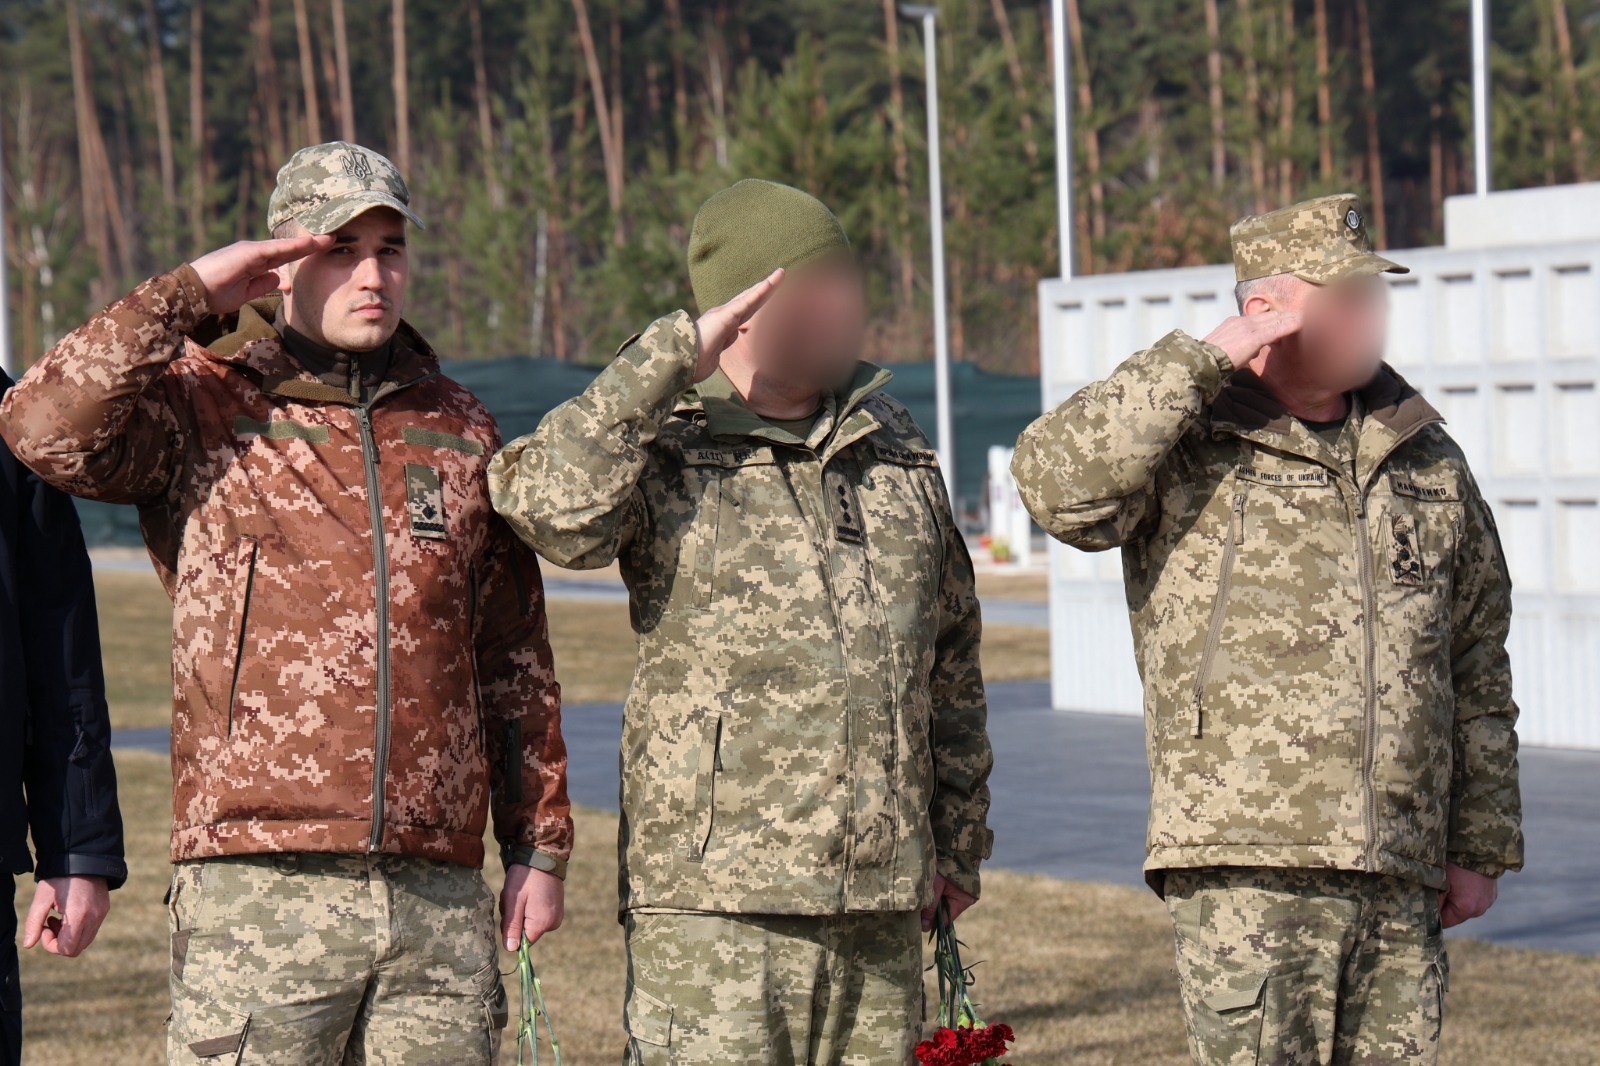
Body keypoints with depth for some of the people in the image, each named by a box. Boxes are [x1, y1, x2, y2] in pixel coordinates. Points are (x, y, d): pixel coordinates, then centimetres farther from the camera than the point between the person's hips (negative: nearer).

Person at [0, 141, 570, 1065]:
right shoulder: (202, 410, 2)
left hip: (441, 896, 4)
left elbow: (515, 658, 18)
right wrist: (187, 294, -11)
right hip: (261, 893, -4)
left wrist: (540, 845, 15)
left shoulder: (459, 431, 15)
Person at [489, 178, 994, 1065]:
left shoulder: (897, 457, 14)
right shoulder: (664, 454, -3)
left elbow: (951, 659, 22)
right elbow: (551, 506, -27)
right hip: (713, 902, -6)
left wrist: (959, 837, 21)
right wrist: (672, 361, -20)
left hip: (883, 905, 6)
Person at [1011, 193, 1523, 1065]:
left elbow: (1476, 664, 20)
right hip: (1248, 872, -5)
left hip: (1401, 887, 6)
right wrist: (1204, 360, -17)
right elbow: (1059, 483, -23)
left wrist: (1481, 846, 17)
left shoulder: (1426, 458, 15)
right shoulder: (1186, 448, -1)